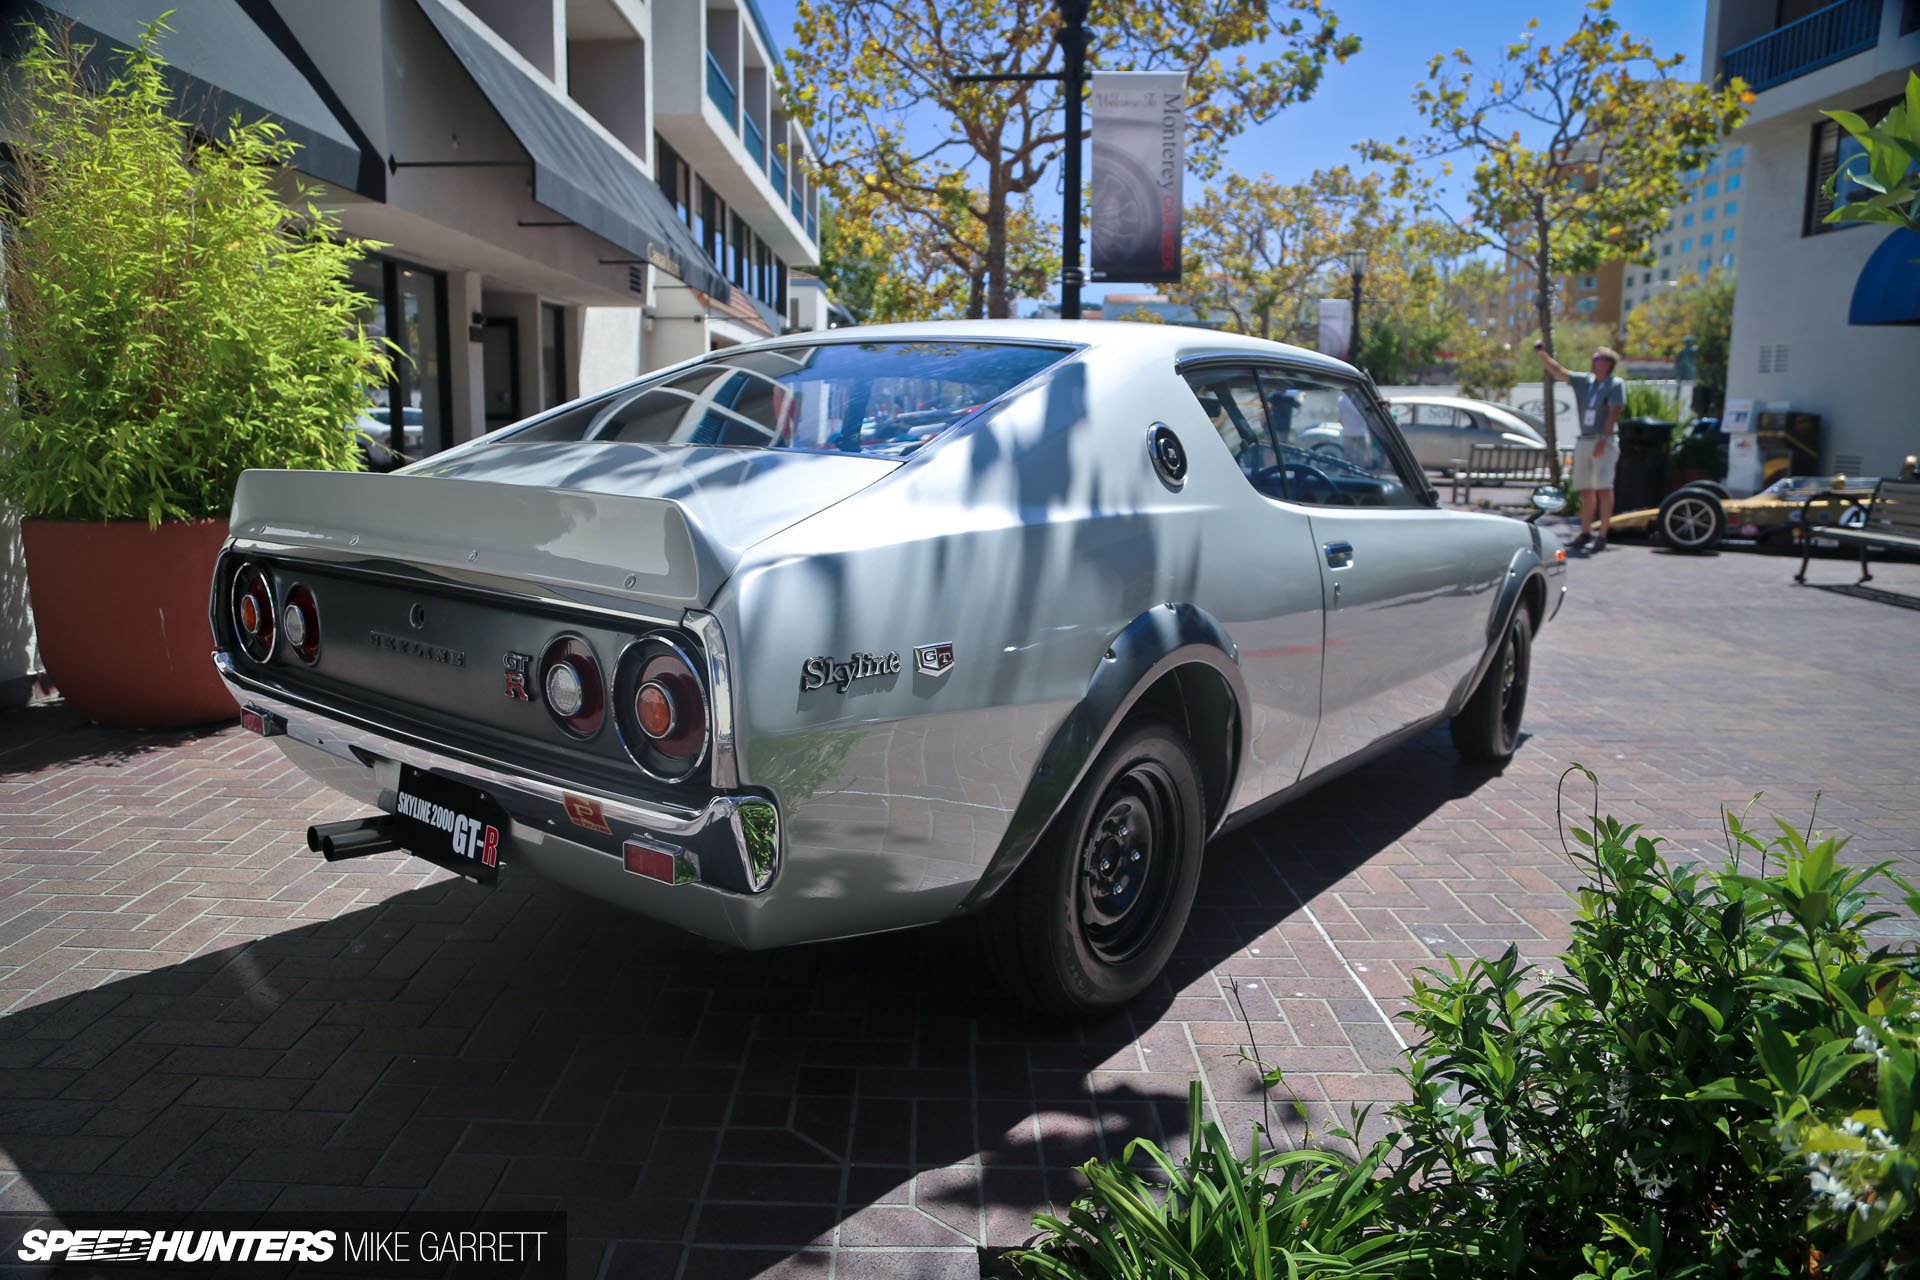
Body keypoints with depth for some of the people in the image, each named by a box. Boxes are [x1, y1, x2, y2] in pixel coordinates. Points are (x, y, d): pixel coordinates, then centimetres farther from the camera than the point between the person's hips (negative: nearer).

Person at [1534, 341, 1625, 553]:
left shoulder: (1616, 384, -4)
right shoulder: (1584, 381, 14)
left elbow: (1614, 413, -13)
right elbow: (1558, 370, 13)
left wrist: (1603, 440, -21)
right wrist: (1542, 354, 2)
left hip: (1604, 441, -6)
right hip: (1583, 440, 6)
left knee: (1603, 488, -10)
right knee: (1585, 489, 11)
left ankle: (1602, 536, -10)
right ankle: (1585, 533, 19)